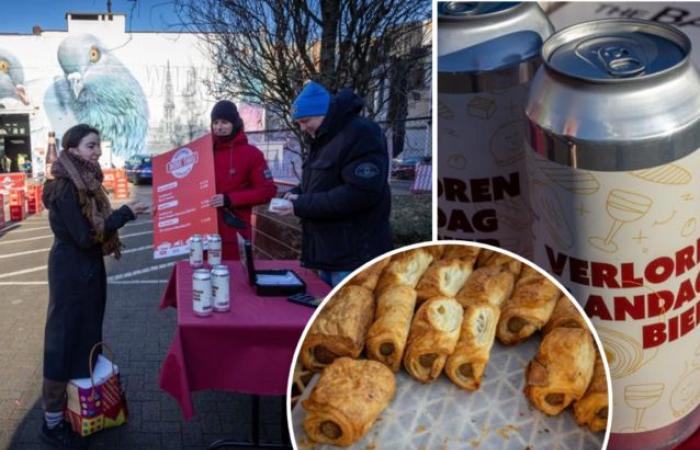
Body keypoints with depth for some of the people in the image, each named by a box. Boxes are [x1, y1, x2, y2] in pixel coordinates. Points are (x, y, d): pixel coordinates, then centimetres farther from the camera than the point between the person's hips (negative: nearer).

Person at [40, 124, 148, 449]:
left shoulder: (83, 182, 9)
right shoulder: (65, 188, -20)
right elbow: (85, 236, -24)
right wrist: (125, 214, -22)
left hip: (85, 268, 9)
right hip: (71, 272, -9)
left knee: (84, 335, 17)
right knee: (65, 340, -1)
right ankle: (53, 423, 10)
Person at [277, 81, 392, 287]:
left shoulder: (361, 134, -17)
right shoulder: (322, 138, 14)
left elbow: (361, 193, -26)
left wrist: (302, 206, -21)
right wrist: (296, 195, 1)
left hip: (355, 256, -10)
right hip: (328, 252, 10)